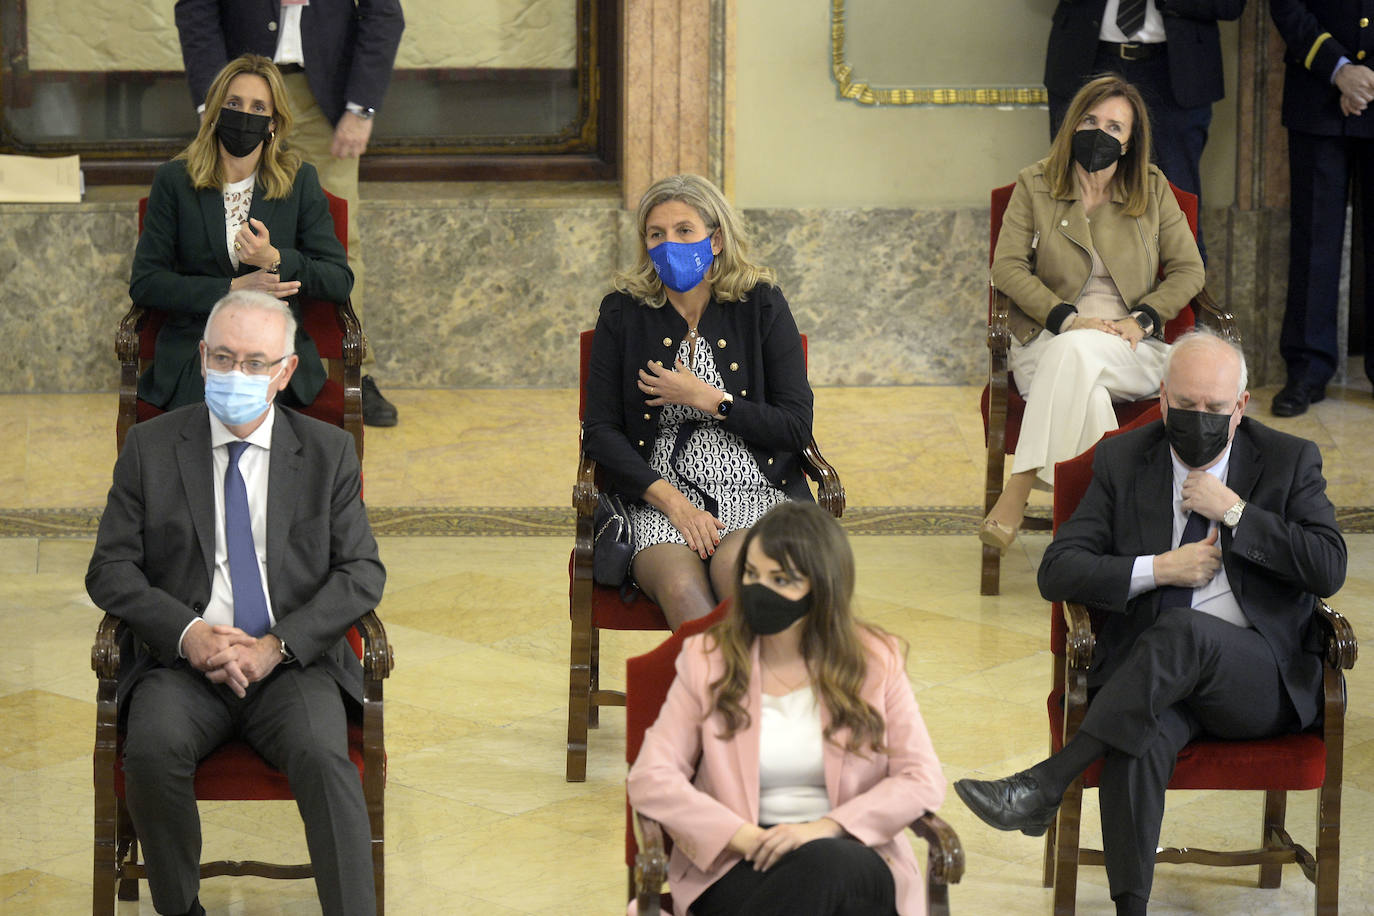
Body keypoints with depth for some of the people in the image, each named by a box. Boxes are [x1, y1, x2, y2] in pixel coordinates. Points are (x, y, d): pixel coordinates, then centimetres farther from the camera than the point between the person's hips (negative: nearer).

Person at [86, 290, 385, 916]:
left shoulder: (328, 452, 8)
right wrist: (186, 631, -13)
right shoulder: (150, 447, 8)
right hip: (184, 663, 0)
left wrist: (278, 645, -12)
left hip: (292, 663, 0)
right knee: (153, 749, -30)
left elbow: (362, 573, 3)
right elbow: (110, 570, 5)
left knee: (321, 755, -31)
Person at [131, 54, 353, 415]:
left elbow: (340, 281, 4)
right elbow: (144, 283, 1)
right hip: (193, 351, 0)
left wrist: (275, 260, -14)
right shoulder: (174, 180, 6)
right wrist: (232, 289, -10)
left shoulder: (300, 180, 8)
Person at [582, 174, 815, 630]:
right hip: (657, 495, 0)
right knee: (680, 584, -34)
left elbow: (797, 428, 4)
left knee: (734, 566, -36)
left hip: (754, 491, 0)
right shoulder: (623, 313, 8)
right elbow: (600, 431, 4)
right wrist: (672, 502, -10)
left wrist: (707, 400, -6)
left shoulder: (761, 305, 6)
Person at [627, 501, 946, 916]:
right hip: (736, 866, 0)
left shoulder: (875, 662, 7)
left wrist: (827, 827, -14)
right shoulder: (707, 659, 7)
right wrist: (743, 835, -15)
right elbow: (650, 778, 0)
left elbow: (923, 781, 1)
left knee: (824, 867, -38)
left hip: (852, 856, 1)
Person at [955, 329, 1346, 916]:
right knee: (1139, 741, -35)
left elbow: (1329, 570, -5)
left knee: (1182, 630, -36)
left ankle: (1043, 785, -35)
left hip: (1260, 680, -1)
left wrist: (1233, 510, -9)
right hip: (1149, 672, 2)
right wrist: (1159, 568, -8)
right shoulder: (1122, 461, 11)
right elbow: (1057, 573, 5)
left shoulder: (1289, 462, 7)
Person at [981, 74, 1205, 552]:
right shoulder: (1035, 184, 9)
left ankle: (1018, 491, -38)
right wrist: (1066, 317, -13)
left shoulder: (1153, 189, 12)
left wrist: (1140, 319, -8)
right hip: (1048, 342, 0)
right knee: (1086, 395, -37)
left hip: (1131, 351, 0)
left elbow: (1188, 270, 10)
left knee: (1076, 352, -36)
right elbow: (1007, 266, 0)